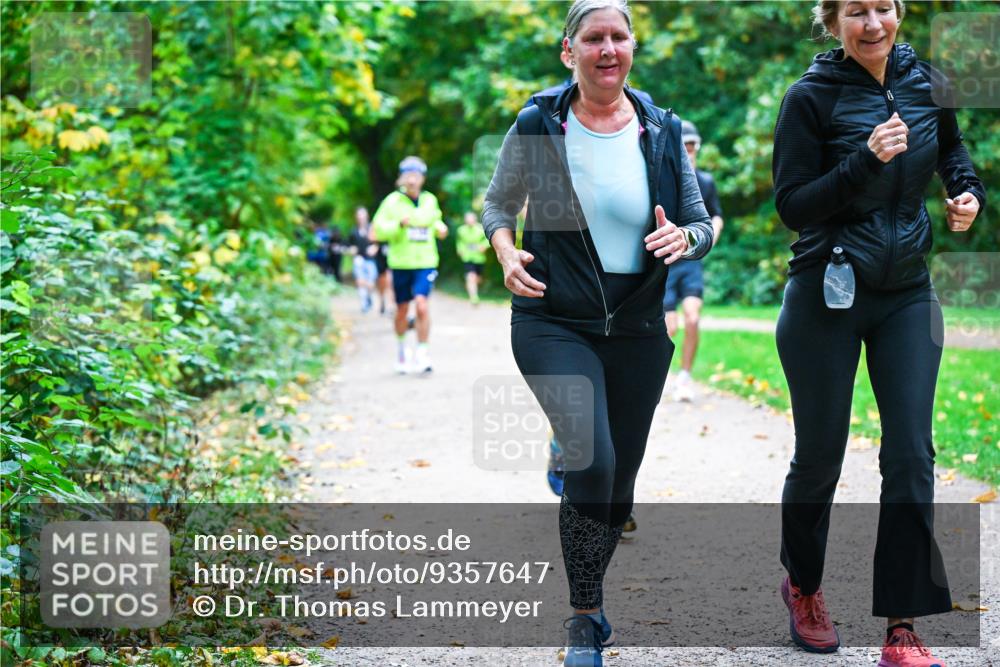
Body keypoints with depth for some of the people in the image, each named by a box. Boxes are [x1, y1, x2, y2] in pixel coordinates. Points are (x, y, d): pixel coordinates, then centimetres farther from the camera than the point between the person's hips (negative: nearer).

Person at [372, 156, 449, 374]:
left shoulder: (430, 200, 7)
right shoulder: (393, 201, -3)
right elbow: (379, 230, -7)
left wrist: (440, 227, 6)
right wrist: (399, 224, -22)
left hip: (425, 262, 1)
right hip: (401, 263, -1)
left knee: (422, 303, -18)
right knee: (402, 310, 10)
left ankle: (422, 353, -12)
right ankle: (402, 347, 35)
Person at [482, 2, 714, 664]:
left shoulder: (662, 132, 3)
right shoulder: (537, 127, -3)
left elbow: (703, 224, 8)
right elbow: (498, 203, 11)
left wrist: (683, 238, -16)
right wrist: (506, 252, -9)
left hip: (639, 330, 4)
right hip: (554, 324, -3)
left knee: (620, 483, 11)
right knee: (593, 460, -23)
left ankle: (588, 591, 39)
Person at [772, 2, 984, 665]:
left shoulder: (926, 81, 2)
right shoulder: (812, 97, -11)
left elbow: (951, 143, 23)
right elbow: (792, 206, -14)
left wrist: (968, 190, 3)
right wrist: (867, 160, -25)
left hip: (908, 295, 4)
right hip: (827, 299, -3)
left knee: (912, 455, -2)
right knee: (820, 456, 7)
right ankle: (803, 585, 34)